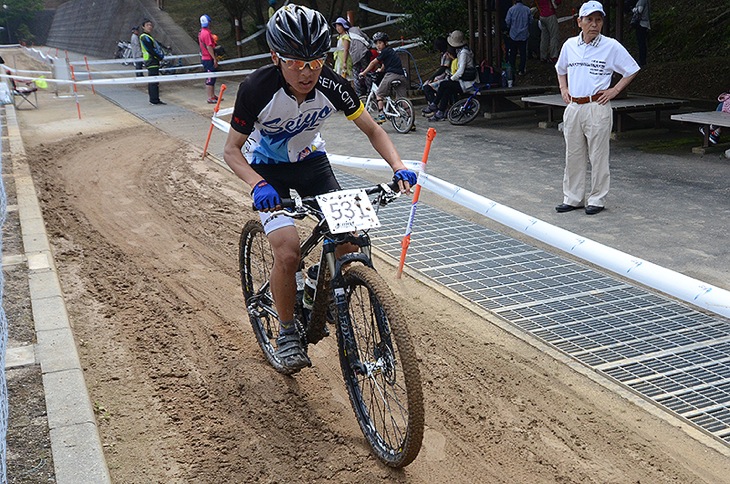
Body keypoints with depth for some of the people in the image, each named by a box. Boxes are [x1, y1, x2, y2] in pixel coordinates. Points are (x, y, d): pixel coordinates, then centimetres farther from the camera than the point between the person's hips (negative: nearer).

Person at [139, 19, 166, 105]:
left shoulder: (148, 37, 20)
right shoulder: (144, 37, -13)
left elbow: (157, 46, 18)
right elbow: (151, 50, -18)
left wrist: (161, 55, 3)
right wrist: (160, 57, -11)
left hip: (154, 62, 11)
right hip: (152, 62, -11)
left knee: (152, 82, 12)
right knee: (154, 81, -11)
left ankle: (154, 99, 17)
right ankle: (154, 100, -10)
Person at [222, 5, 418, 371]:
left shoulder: (332, 85, -23)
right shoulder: (257, 88, -30)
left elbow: (372, 130, -9)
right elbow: (231, 150, -20)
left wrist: (398, 167, -26)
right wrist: (259, 185, -39)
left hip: (310, 161, 3)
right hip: (267, 168, -3)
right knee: (288, 250, -22)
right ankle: (287, 332, 0)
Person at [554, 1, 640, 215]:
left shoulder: (611, 46, -4)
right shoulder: (569, 45, 8)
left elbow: (632, 70, 4)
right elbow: (560, 69, 27)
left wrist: (615, 90, -4)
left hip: (597, 108, -4)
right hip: (573, 107, 4)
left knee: (598, 155, 1)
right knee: (573, 155, 10)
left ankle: (596, 199, 10)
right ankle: (572, 198, 20)